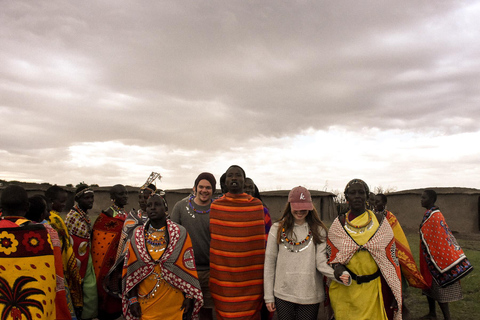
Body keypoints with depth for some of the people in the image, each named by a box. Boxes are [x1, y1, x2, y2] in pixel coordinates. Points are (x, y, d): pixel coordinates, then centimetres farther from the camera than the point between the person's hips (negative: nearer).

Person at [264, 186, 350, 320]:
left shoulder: (319, 231, 2)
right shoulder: (277, 229, 1)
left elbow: (321, 262, -5)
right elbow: (269, 263, 3)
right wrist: (269, 296, 1)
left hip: (310, 295, 0)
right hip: (283, 294, 0)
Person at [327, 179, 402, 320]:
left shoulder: (379, 221, 2)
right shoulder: (339, 224, 2)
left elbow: (391, 258, 4)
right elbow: (332, 255, 6)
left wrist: (394, 293, 1)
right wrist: (337, 266, -16)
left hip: (374, 289, 0)